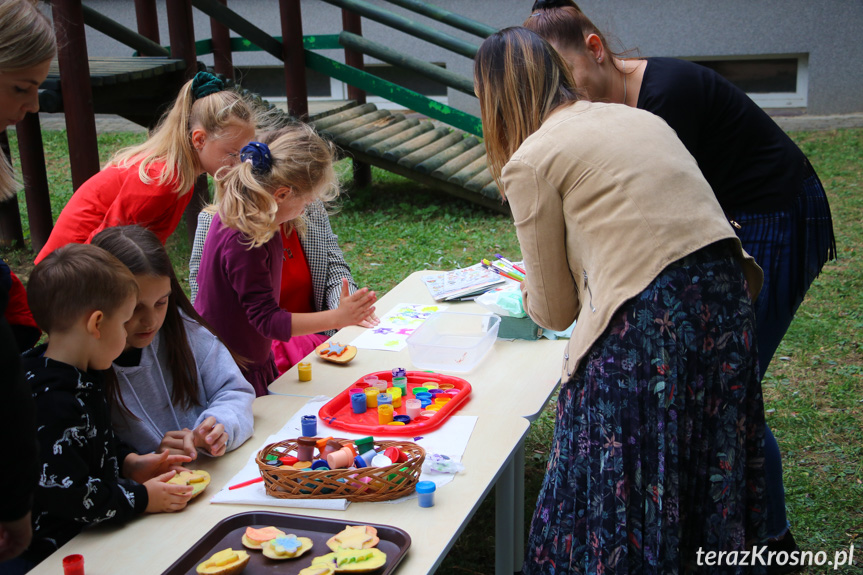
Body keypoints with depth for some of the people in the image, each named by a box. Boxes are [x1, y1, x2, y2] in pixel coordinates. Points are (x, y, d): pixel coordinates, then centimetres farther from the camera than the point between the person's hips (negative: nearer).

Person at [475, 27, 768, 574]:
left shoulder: (530, 160, -1)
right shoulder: (642, 118, 18)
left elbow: (555, 310, 3)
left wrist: (527, 292, 27)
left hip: (643, 326, -7)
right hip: (727, 301, 8)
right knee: (698, 490, 23)